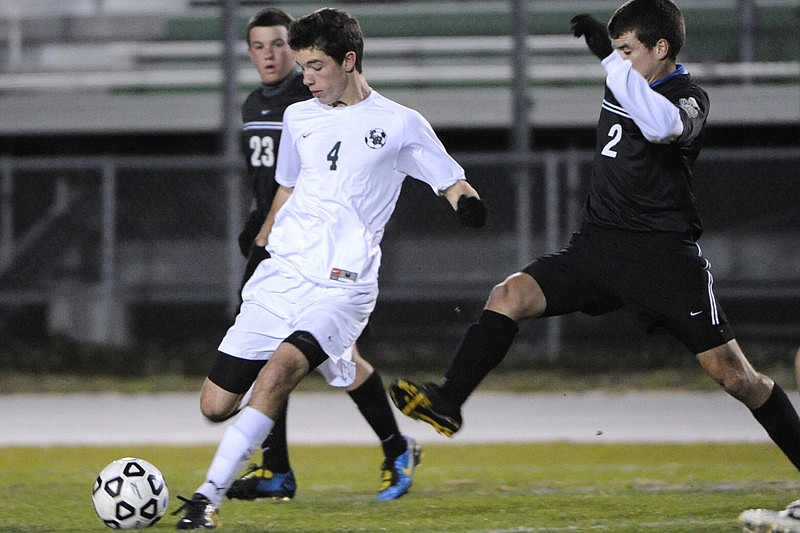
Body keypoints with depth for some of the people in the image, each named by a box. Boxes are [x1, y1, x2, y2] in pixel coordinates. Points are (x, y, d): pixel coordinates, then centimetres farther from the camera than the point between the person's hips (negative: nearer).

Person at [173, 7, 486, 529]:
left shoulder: (400, 124, 2)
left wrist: (467, 202, -16)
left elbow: (454, 184, 6)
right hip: (281, 275, 5)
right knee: (216, 404, -5)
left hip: (342, 285, -5)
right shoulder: (298, 118, 16)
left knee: (280, 368, -31)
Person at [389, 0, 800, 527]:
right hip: (597, 246, 6)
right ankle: (448, 402, -20)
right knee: (509, 296, -15)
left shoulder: (690, 98, -10)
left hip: (665, 255, -6)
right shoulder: (621, 85, 11)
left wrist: (611, 57, -33)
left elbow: (662, 125, -33)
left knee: (732, 372, -7)